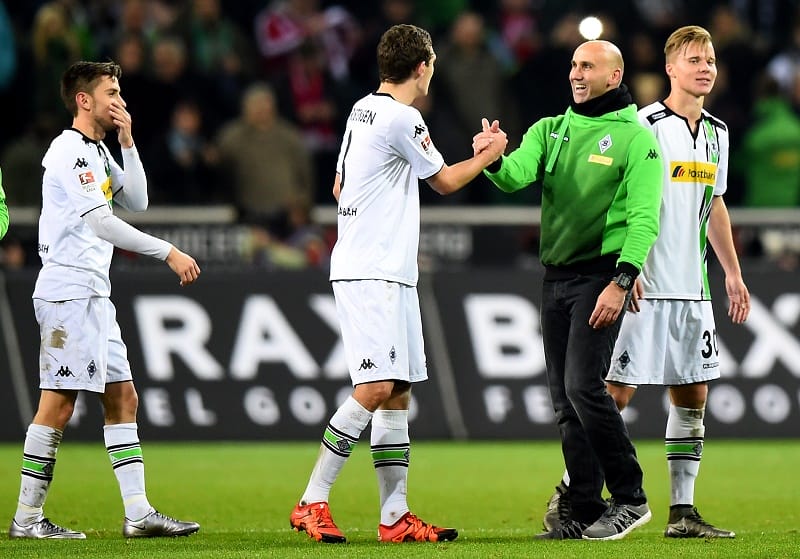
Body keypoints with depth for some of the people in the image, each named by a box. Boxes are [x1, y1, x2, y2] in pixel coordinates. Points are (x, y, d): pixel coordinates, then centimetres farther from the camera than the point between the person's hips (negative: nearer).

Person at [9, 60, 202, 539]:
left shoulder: (98, 151, 19)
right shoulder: (68, 151, -12)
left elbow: (136, 201, 17)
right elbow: (102, 223, -21)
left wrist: (127, 141, 8)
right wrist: (168, 253, -23)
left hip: (95, 294, 10)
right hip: (68, 291, -10)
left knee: (123, 399, 7)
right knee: (58, 404, -8)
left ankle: (139, 513, 7)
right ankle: (27, 518, -4)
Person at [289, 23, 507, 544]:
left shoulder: (362, 110, 14)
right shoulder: (400, 118, -14)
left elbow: (340, 186, 25)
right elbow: (445, 181, -1)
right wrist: (491, 152, 15)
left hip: (391, 276, 10)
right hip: (371, 273, -10)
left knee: (398, 393, 7)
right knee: (376, 388, -16)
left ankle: (395, 516, 7)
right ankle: (312, 503, -15)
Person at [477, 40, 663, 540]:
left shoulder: (635, 138, -4)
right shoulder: (551, 130, 13)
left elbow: (644, 217, -11)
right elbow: (517, 175, -4)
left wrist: (621, 282, -21)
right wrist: (495, 160, -28)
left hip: (601, 273, -6)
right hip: (556, 275, 6)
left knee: (583, 386, -16)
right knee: (565, 401, 5)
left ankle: (630, 498, -5)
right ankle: (586, 513, 9)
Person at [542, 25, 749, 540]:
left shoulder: (716, 132, 13)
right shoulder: (644, 126, -9)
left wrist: (734, 273, 20)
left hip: (693, 287, 7)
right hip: (645, 287, -7)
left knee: (692, 396, 5)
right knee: (617, 391, -6)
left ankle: (683, 511, 9)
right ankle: (569, 494, 4)